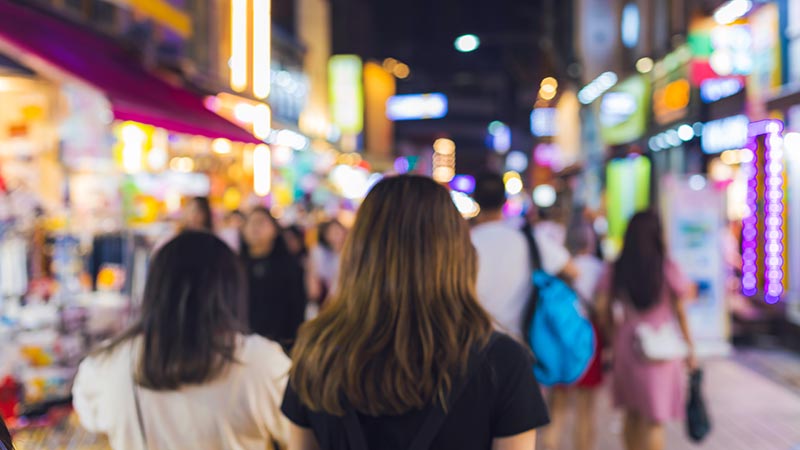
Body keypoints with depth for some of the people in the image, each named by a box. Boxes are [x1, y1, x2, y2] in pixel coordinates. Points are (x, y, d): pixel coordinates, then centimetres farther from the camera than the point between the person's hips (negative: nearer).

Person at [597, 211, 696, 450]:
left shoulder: (616, 270, 1)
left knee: (632, 414, 18)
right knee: (654, 420, 2)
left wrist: (615, 335, 12)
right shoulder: (668, 269, -7)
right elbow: (680, 313, -4)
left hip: (627, 347, 3)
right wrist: (690, 349, 4)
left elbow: (603, 308, -2)